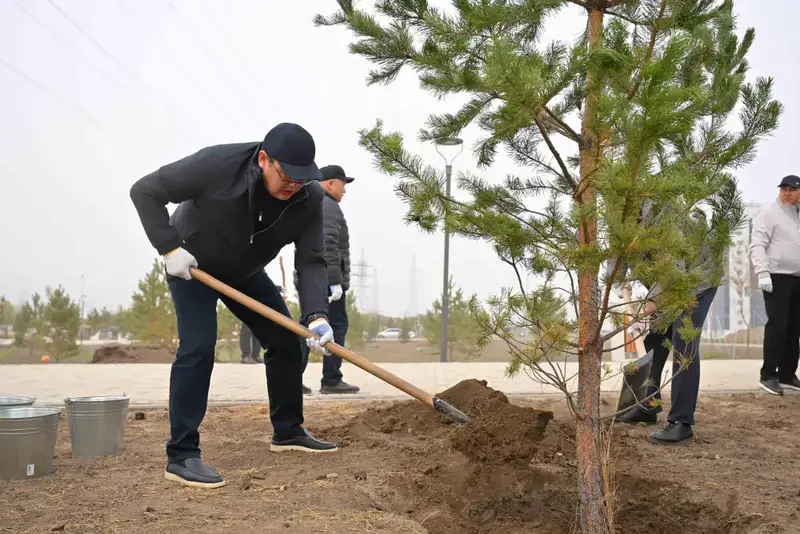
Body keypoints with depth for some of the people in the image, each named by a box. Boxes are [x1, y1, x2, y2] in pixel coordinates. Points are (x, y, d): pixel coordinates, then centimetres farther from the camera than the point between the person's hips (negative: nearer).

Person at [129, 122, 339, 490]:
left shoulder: (309, 198, -23)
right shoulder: (218, 165, -35)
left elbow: (311, 262, -22)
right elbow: (145, 191, -25)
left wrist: (316, 315, -37)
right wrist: (170, 247, -30)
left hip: (245, 271, 5)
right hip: (191, 264, -5)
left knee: (286, 341, 3)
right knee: (198, 347, -20)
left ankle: (288, 432, 21)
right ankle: (181, 457, -15)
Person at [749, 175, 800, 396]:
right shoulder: (768, 212, -5)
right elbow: (757, 245, -13)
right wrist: (763, 273, -23)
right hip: (777, 278, -7)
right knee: (777, 326, -10)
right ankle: (768, 376, -4)